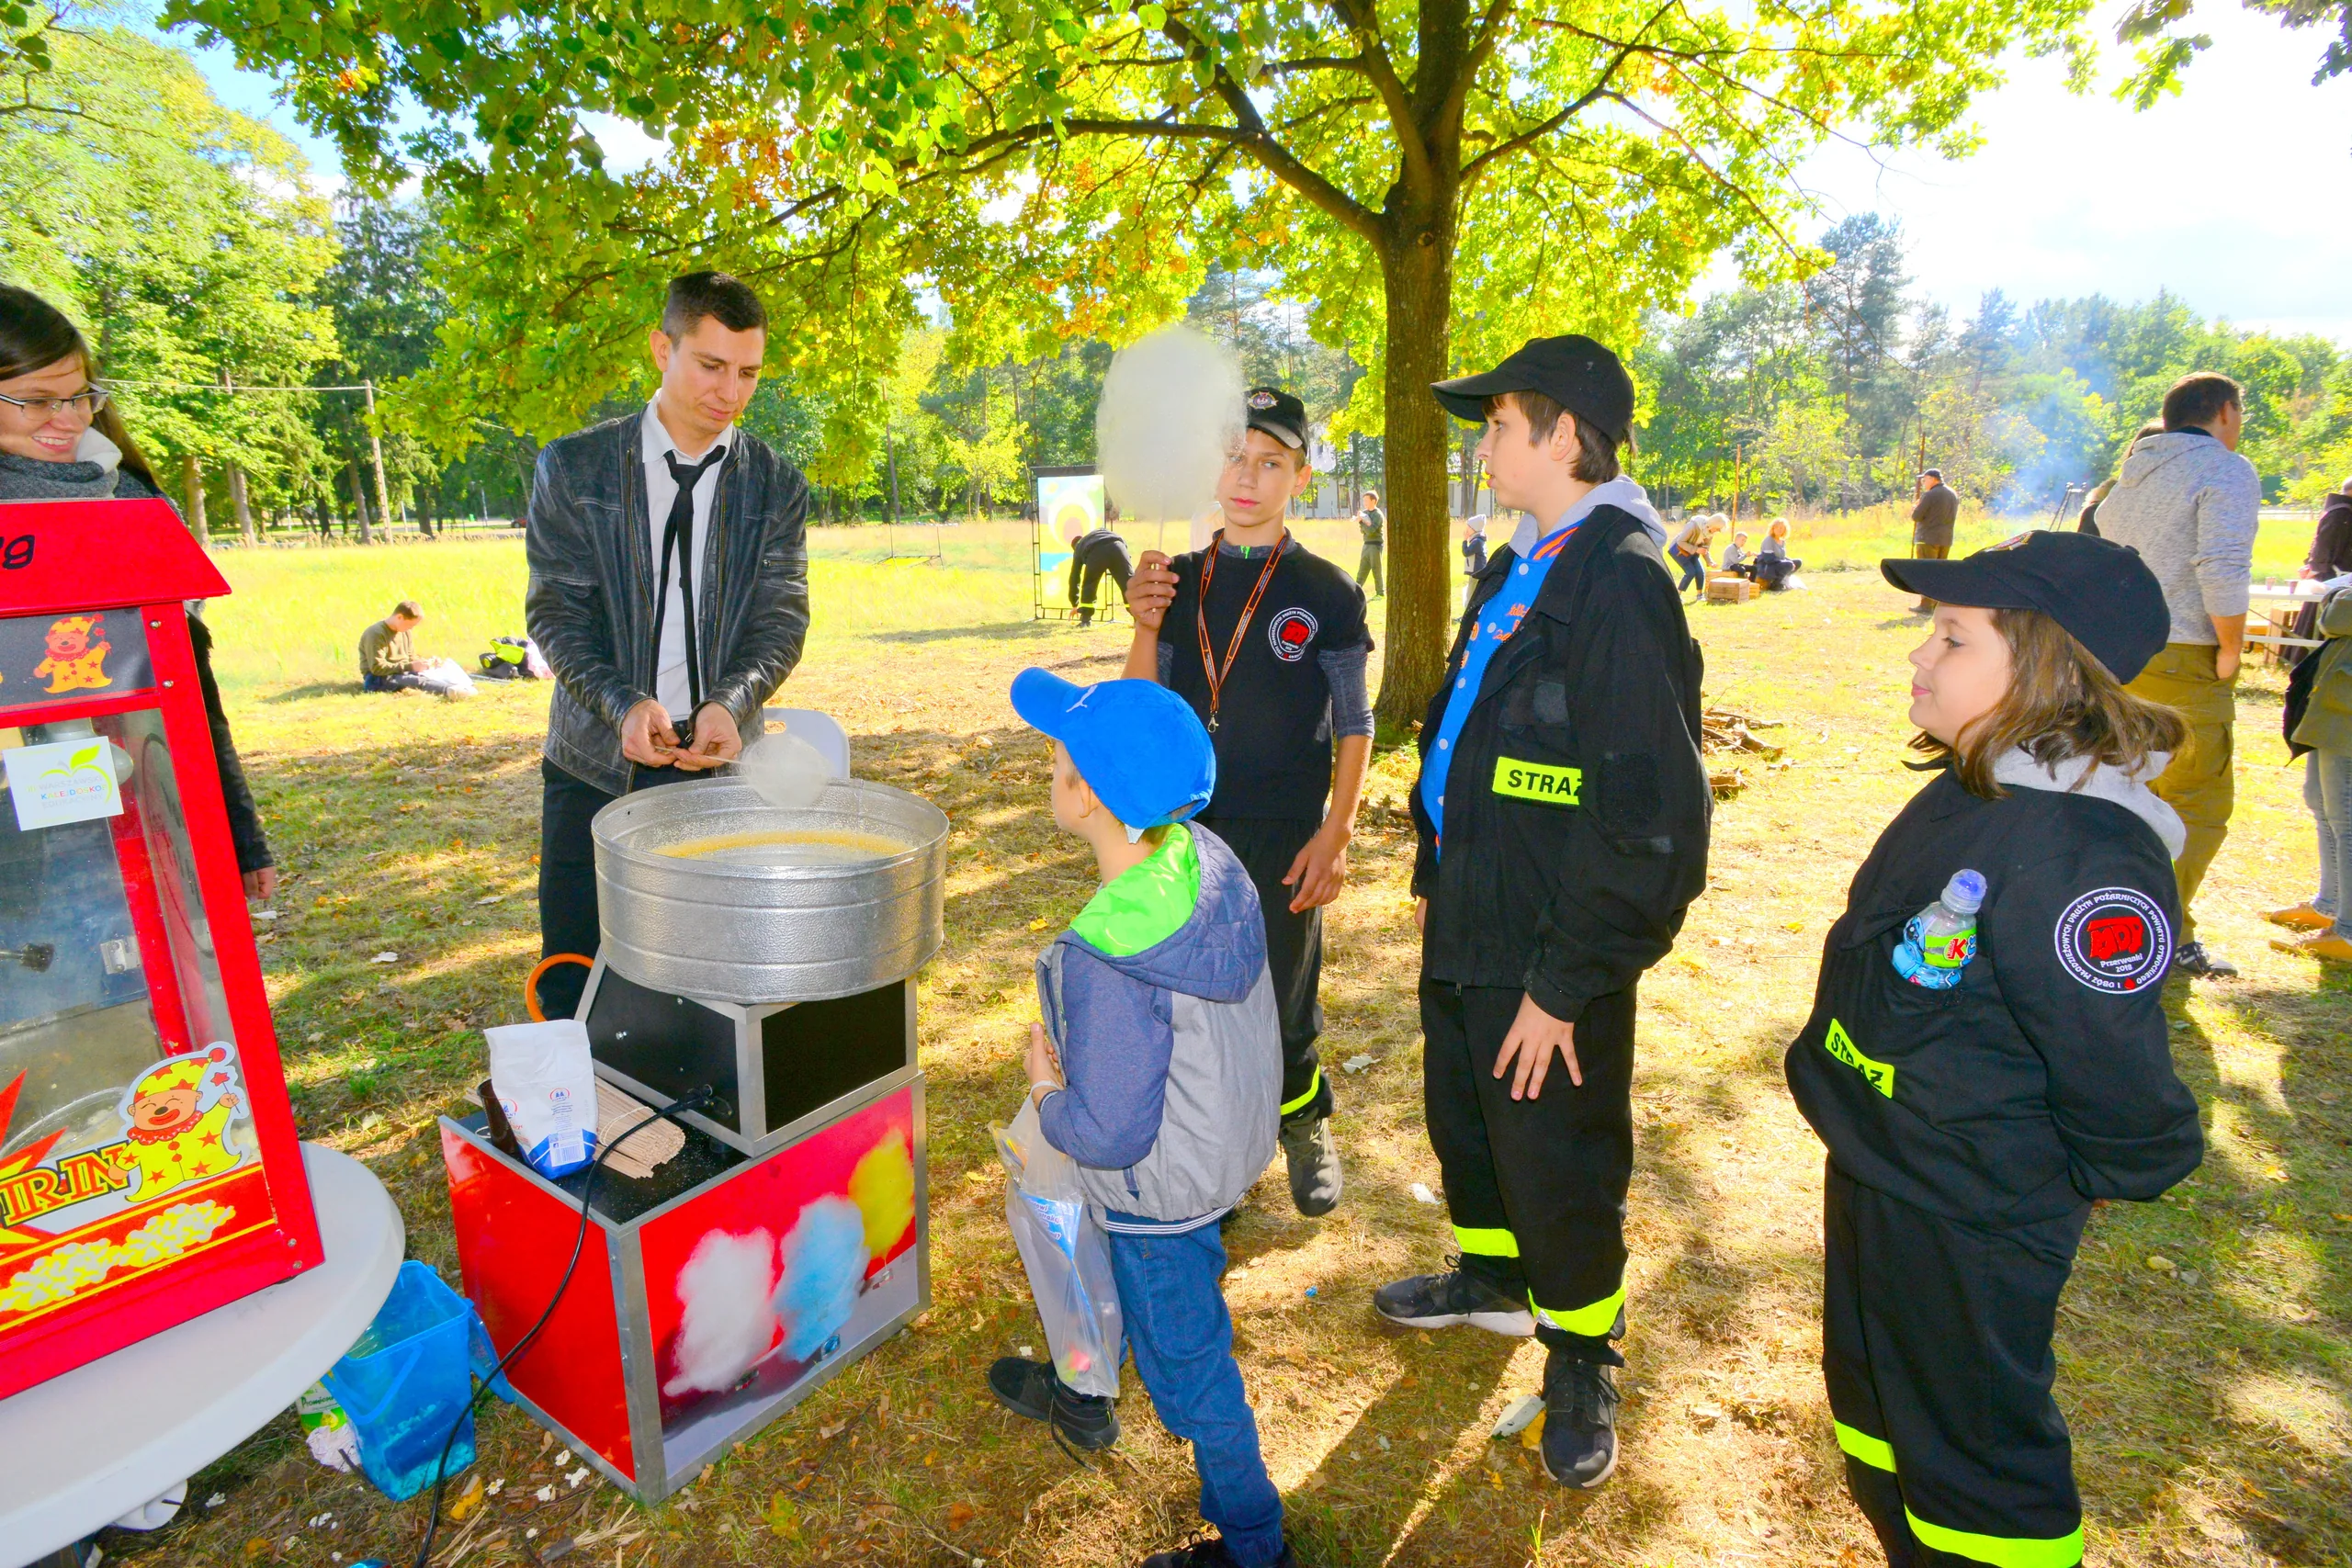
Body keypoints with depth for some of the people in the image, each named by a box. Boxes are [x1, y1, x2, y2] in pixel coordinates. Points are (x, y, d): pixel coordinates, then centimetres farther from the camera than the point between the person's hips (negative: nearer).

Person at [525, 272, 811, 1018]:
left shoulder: (776, 486, 4)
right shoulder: (573, 468, 2)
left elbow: (782, 620, -2)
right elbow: (555, 612, -1)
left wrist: (729, 705, -21)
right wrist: (623, 704, -19)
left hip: (719, 761, 0)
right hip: (596, 761, 0)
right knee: (571, 986, 8)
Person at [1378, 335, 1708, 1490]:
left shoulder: (1619, 581, -20)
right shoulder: (1516, 571, 9)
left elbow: (1643, 812, -24)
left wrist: (1563, 983, -20)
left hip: (1552, 958, -8)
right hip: (1469, 924, 9)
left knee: (1556, 1160, 10)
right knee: (1463, 1121, 24)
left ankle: (1581, 1358, 36)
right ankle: (1493, 1277, 50)